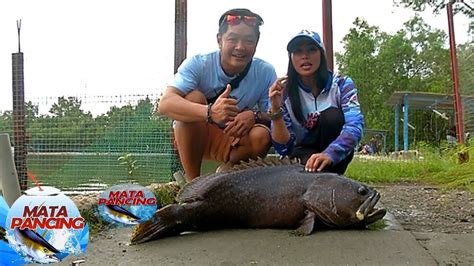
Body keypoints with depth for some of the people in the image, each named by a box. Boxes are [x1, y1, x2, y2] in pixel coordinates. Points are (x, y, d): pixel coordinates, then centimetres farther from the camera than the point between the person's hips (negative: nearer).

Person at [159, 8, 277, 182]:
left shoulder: (266, 72, -13)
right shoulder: (197, 64, -21)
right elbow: (165, 104, -35)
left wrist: (255, 116, -36)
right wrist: (210, 112, -53)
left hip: (233, 141, 2)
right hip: (191, 137, -1)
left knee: (262, 136, -29)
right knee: (194, 97, -30)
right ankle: (191, 181, -20)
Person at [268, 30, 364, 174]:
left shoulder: (342, 84, -12)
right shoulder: (283, 92, -10)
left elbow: (355, 126, -28)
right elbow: (284, 148, -15)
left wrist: (329, 154, -47)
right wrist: (276, 110, -32)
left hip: (336, 156, 2)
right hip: (303, 154, -1)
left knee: (331, 116, -27)